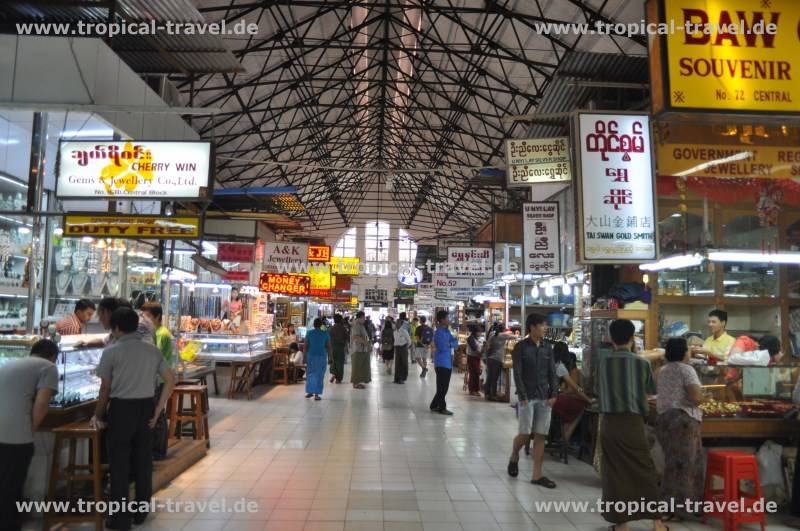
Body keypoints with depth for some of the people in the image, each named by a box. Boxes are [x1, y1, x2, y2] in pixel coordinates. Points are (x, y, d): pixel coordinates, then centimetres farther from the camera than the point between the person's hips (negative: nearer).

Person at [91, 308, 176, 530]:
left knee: (120, 464, 6)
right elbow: (170, 380, 2)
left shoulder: (111, 351, -7)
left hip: (121, 409, -4)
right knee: (143, 461, 14)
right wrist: (158, 410, 5)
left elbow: (105, 389, -3)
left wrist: (98, 415, 10)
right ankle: (141, 512, 26)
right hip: (146, 408, 4)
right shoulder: (153, 350, 5)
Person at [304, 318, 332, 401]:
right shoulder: (325, 334, -2)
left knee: (310, 374, 15)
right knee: (319, 375, 3)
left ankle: (309, 392, 21)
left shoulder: (309, 333, -1)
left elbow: (306, 346, -2)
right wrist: (331, 356, 10)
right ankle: (316, 394, 2)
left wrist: (305, 357, 4)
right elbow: (329, 347, -1)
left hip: (311, 355, 1)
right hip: (321, 356, -1)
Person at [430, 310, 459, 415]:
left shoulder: (447, 331, 13)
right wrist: (452, 343, -6)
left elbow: (456, 342, 6)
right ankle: (442, 408, 9)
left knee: (443, 387, 14)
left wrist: (449, 344, -15)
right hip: (442, 363, -9)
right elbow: (442, 346, -24)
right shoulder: (439, 332, -14)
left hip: (448, 362, 9)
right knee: (442, 387, -2)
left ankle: (435, 406, 24)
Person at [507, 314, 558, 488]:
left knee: (540, 436, 4)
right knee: (525, 434, -5)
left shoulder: (547, 347, 8)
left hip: (545, 398, 4)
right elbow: (517, 374, -8)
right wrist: (523, 397, -15)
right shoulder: (520, 347, -5)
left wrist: (553, 394, -2)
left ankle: (537, 475, 12)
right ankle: (514, 457, 26)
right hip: (528, 397, -4)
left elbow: (552, 372, 8)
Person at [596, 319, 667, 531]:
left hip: (609, 423, 1)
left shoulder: (603, 362, -3)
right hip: (633, 423, -1)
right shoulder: (642, 363, -5)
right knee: (644, 471, 11)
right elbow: (652, 390, 10)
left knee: (615, 473, 8)